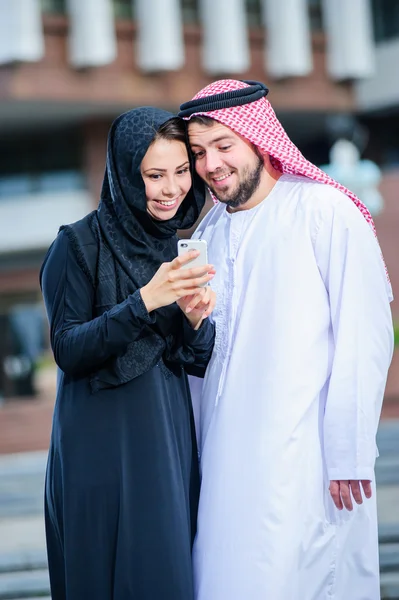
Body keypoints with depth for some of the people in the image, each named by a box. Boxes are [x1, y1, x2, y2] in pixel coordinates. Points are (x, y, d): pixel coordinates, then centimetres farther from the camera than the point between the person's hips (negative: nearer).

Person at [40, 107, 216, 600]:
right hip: (103, 444, -6)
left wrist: (195, 321, -11)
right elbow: (67, 350, -14)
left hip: (170, 440, 6)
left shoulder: (176, 249, 11)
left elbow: (198, 362, 11)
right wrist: (144, 301, -24)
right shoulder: (80, 243, -7)